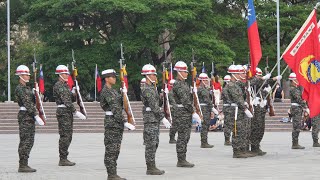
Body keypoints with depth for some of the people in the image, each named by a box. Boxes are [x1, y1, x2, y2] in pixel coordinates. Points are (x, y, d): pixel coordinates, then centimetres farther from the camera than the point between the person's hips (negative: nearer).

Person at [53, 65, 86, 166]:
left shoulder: (65, 85, 19)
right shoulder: (58, 86, -13)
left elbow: (69, 99, 21)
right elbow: (66, 101, -20)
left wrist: (73, 93, 1)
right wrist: (76, 112, -22)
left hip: (68, 112, 10)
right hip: (63, 112, -10)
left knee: (68, 136, 11)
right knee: (65, 136, -9)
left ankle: (64, 159, 16)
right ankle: (63, 159, -6)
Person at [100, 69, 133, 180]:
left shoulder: (112, 90, 18)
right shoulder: (106, 91, -13)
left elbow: (119, 104, 17)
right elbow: (114, 109, -19)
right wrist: (124, 122, -22)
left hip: (117, 122, 10)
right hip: (111, 122, -10)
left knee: (116, 150, 11)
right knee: (111, 149, -6)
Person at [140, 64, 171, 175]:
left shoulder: (152, 88, 17)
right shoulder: (147, 90, -15)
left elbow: (158, 103, 20)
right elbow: (154, 106, -19)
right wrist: (163, 118, -20)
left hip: (155, 120, 10)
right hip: (150, 119, -10)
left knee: (154, 144, 12)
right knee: (151, 144, -7)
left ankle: (152, 167, 17)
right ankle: (150, 168, -3)